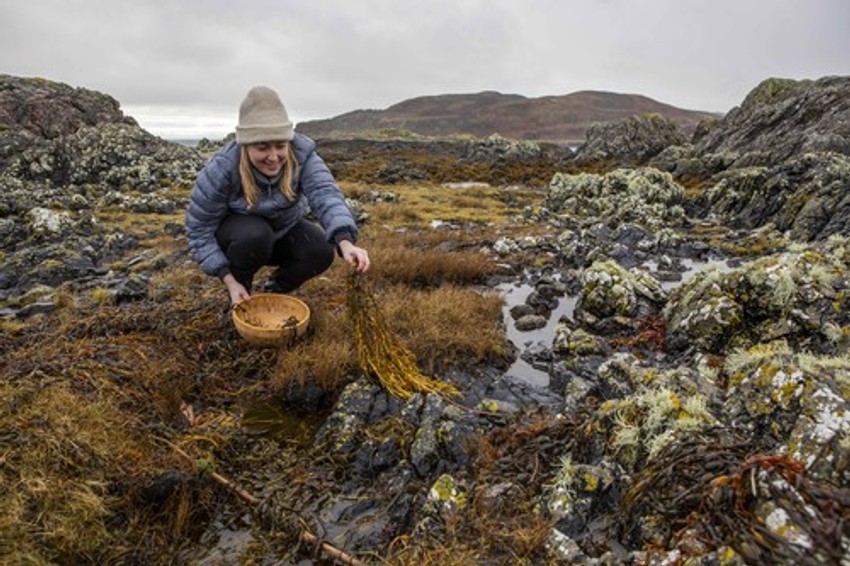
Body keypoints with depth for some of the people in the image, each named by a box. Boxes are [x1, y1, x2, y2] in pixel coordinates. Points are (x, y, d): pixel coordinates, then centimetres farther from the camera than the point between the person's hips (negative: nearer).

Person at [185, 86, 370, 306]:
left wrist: (345, 243, -59)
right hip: (237, 233, -2)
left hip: (283, 230, 3)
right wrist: (229, 281, -29)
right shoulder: (221, 169, -30)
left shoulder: (300, 154, -26)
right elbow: (199, 227, -23)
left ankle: (276, 290, 7)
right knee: (255, 235, -35)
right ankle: (239, 296, -6)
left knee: (321, 252, -22)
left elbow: (325, 193, -41)